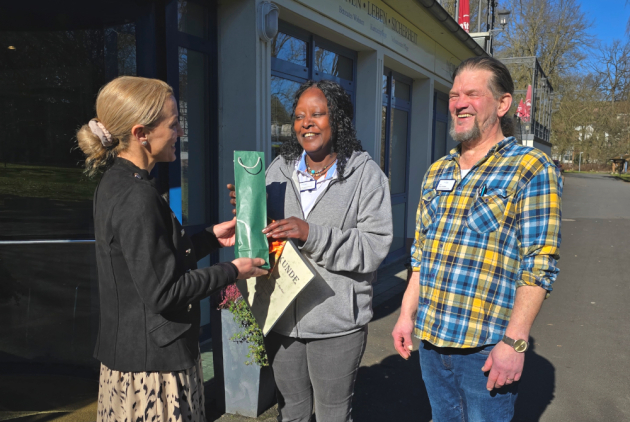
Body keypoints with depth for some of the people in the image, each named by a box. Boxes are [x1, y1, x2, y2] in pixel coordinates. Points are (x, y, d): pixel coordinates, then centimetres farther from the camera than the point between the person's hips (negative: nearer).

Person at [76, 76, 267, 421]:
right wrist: (231, 272, -13)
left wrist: (211, 237, 9)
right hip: (153, 363, -9)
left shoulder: (115, 184, 6)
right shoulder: (137, 198, -24)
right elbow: (162, 293, -23)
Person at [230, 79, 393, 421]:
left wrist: (312, 234, -25)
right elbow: (265, 235, 11)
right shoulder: (278, 170, 3)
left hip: (337, 324, -3)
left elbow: (375, 246, -15)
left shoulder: (365, 174, -7)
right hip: (281, 317, 4)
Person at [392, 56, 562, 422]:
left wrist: (514, 342, -17)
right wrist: (408, 314, 10)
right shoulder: (437, 172, 10)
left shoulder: (531, 169, -9)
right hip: (430, 338, 6)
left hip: (486, 348, -6)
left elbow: (539, 266, -14)